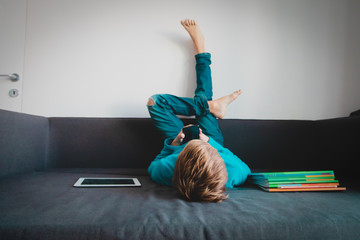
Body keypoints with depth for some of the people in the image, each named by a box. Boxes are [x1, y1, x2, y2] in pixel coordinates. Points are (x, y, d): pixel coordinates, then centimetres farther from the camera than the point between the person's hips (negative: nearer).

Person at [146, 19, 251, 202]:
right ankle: (201, 52, 40)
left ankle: (211, 105, 1)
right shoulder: (232, 175, -46)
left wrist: (173, 143, -25)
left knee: (155, 101, -11)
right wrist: (210, 142, -25)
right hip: (213, 142, 1)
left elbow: (152, 167, -18)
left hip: (179, 144, 0)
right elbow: (245, 170, -18)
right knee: (202, 97, 11)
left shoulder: (166, 172, -46)